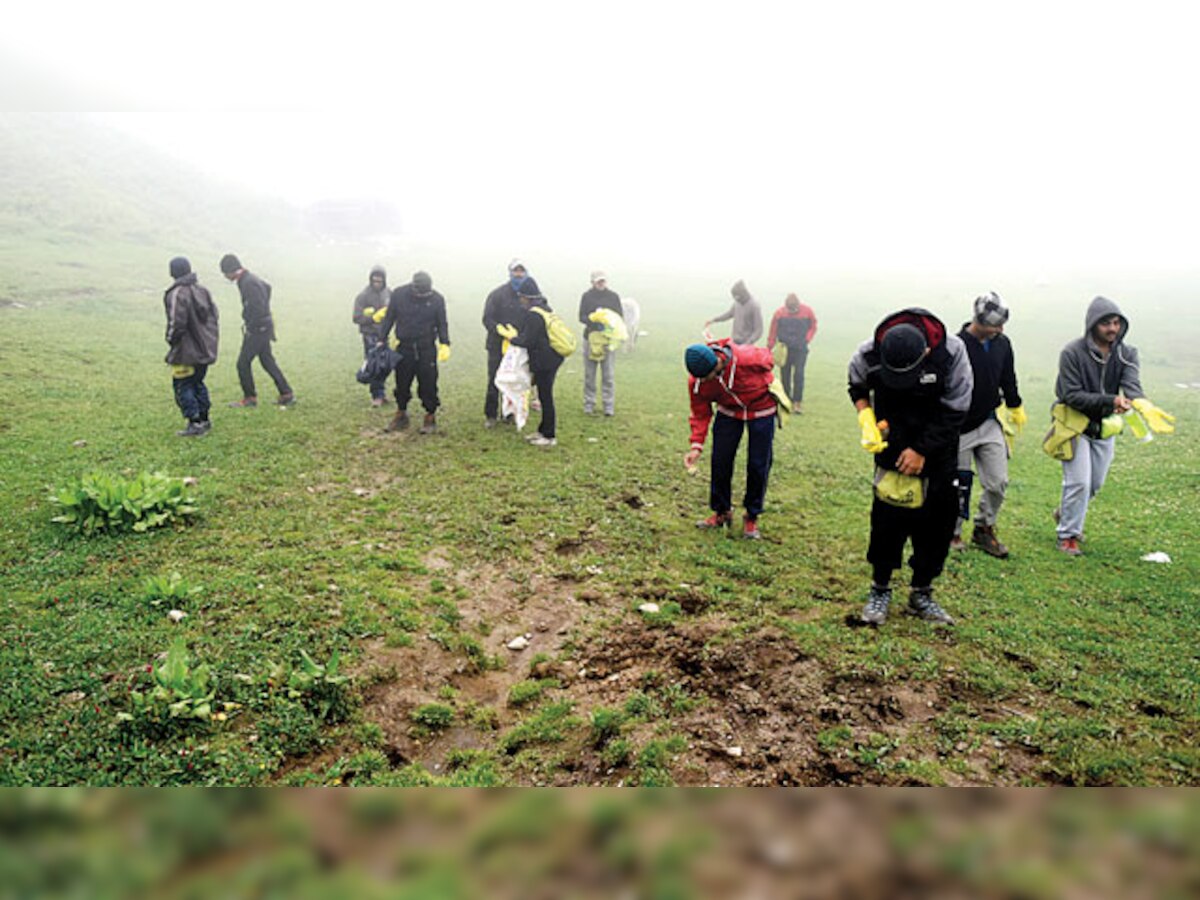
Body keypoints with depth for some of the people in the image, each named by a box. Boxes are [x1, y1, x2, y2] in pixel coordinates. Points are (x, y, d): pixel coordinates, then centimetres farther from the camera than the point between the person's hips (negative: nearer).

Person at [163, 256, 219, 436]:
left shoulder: (177, 294, -17)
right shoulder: (203, 290, 8)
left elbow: (177, 323, -20)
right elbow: (214, 316, 14)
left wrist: (171, 340, -3)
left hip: (186, 352, -8)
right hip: (205, 349, 8)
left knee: (183, 387, 1)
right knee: (198, 383, 20)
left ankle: (195, 423, -2)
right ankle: (204, 419, 25)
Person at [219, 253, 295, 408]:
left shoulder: (248, 283, -21)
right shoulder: (250, 278, 9)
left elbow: (258, 309, -26)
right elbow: (267, 288, 28)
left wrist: (249, 327, -15)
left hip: (258, 328, -10)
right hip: (264, 327, 10)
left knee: (243, 363, -2)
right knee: (268, 361, 15)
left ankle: (249, 398, 8)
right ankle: (287, 395, 17)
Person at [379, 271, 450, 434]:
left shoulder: (437, 299, -5)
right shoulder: (399, 294, -4)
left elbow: (442, 324, 3)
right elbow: (389, 318, 6)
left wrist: (445, 344, -11)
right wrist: (381, 341, 4)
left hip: (427, 349, -1)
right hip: (404, 347, 1)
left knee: (428, 384, -1)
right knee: (402, 383, 9)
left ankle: (430, 417, 12)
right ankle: (401, 414, 26)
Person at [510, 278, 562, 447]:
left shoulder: (533, 315, -18)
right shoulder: (545, 309, 11)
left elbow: (527, 341, -19)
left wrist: (512, 338, -1)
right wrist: (517, 337, 17)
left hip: (543, 362, -10)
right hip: (552, 359, 10)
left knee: (545, 397, -1)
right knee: (545, 396, 17)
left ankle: (550, 436, 6)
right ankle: (543, 431, 27)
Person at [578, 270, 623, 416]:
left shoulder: (613, 297, 8)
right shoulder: (587, 296, 5)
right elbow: (582, 317, -2)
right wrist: (594, 322, -20)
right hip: (591, 337, 0)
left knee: (608, 374, 0)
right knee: (589, 374, 2)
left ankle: (609, 406, 6)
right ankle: (589, 404, 12)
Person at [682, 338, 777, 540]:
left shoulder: (747, 358, -36)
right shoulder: (696, 381, -24)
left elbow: (767, 357, -11)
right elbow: (700, 414, -12)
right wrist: (696, 445, -22)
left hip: (761, 409, -3)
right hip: (728, 412, 3)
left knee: (758, 466, -1)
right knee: (720, 461, 0)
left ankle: (752, 517, 15)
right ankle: (722, 512, 20)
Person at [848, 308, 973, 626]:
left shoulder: (951, 353, -23)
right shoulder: (868, 355, -20)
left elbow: (954, 412, -13)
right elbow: (857, 387, 4)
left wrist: (922, 451, -14)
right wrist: (867, 420, -11)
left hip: (937, 444, 1)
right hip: (892, 443, -1)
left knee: (939, 518, 4)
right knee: (889, 512, -6)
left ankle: (921, 593, 20)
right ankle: (880, 590, 12)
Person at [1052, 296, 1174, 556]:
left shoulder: (1126, 354, -3)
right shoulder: (1072, 353, -17)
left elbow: (1131, 385, -18)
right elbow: (1072, 395, -19)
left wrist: (1144, 405, -40)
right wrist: (1110, 400, -31)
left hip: (1105, 426, 5)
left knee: (1095, 483, 13)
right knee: (1078, 482, -9)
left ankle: (1066, 513, 39)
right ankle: (1068, 535, 5)